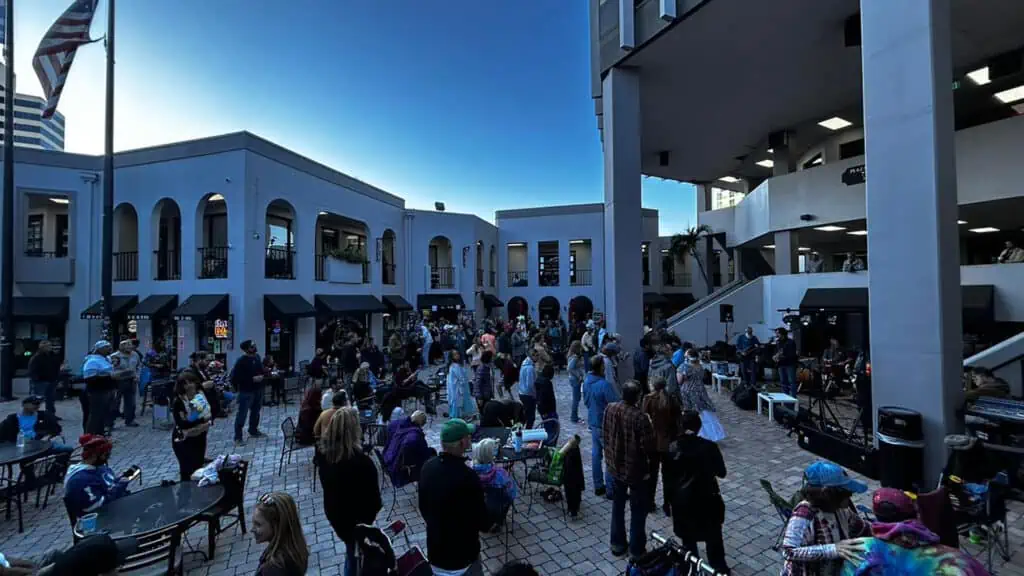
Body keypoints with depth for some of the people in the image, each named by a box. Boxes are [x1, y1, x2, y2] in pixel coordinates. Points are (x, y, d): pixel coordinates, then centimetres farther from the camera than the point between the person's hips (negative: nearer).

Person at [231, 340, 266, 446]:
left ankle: (253, 431, 32)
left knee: (255, 411, 17)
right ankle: (238, 438, 3)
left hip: (258, 389, 7)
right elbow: (235, 376, -19)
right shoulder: (241, 361, -16)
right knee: (242, 414, -4)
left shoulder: (257, 357, 6)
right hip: (246, 391, -7)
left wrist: (262, 375, -1)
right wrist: (252, 379, -21)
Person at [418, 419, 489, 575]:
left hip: (434, 552, 6)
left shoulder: (428, 466, -9)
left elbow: (423, 509, 6)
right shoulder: (467, 476, -31)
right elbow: (484, 524, -19)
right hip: (462, 558, -6)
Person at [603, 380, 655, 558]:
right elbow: (650, 447, -21)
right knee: (638, 511, 15)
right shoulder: (640, 418, -27)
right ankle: (636, 550, 27)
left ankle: (617, 544, 36)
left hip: (614, 467, 5)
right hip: (635, 470, -5)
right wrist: (650, 427, -3)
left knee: (618, 506, 23)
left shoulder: (610, 409, -9)